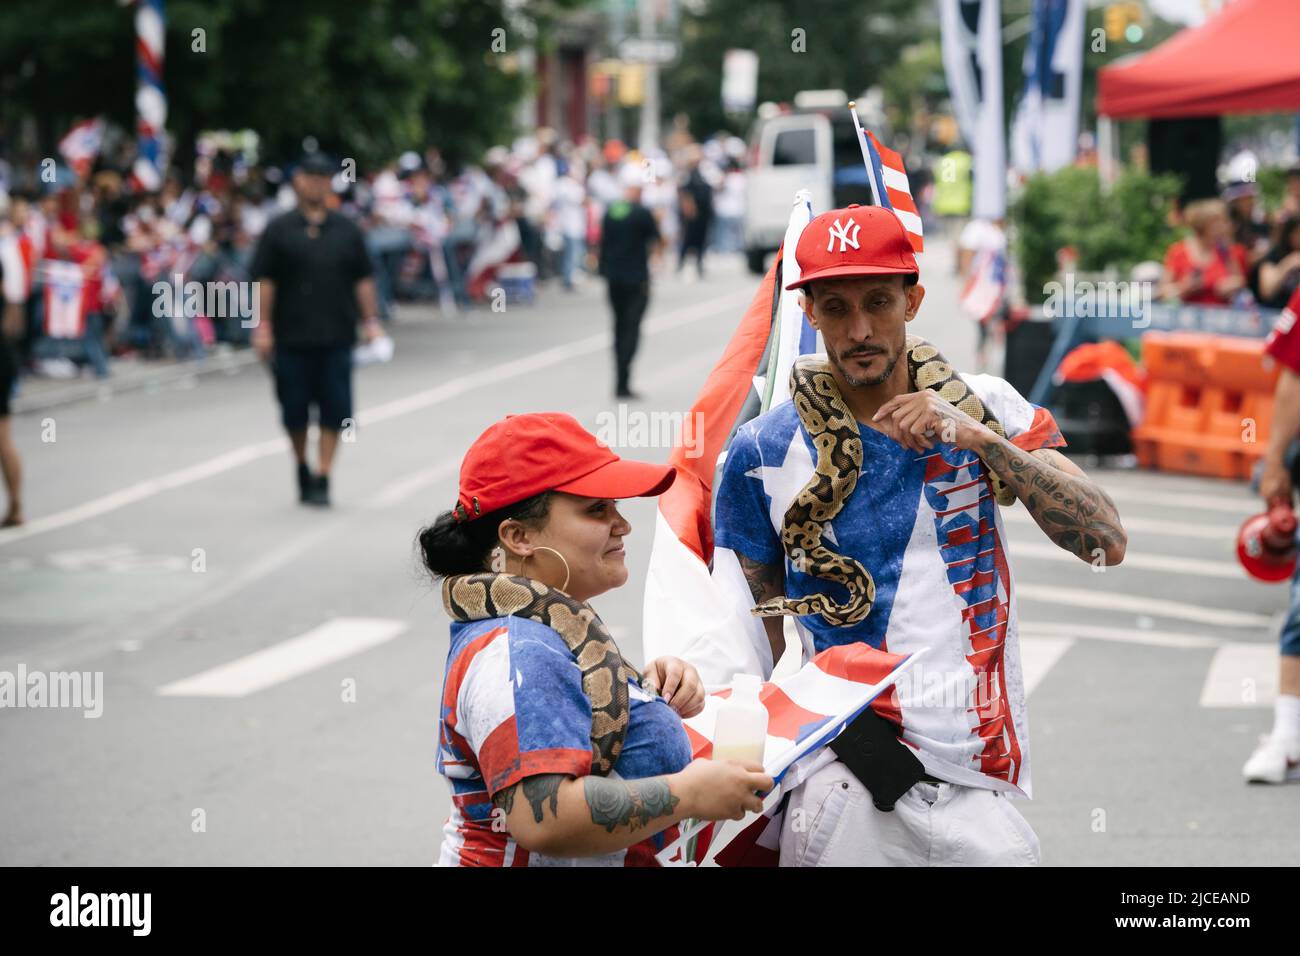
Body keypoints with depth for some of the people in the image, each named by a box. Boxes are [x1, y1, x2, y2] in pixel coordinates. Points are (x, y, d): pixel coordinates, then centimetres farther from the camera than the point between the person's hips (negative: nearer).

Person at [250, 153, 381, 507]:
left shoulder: (346, 229, 9)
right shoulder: (280, 230, 3)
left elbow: (362, 278, 11)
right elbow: (264, 280, 1)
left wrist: (371, 321, 5)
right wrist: (263, 325, -6)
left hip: (336, 335, 1)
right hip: (291, 337, -1)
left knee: (333, 411, -4)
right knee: (294, 411, 5)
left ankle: (323, 478, 1)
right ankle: (302, 470, 26)